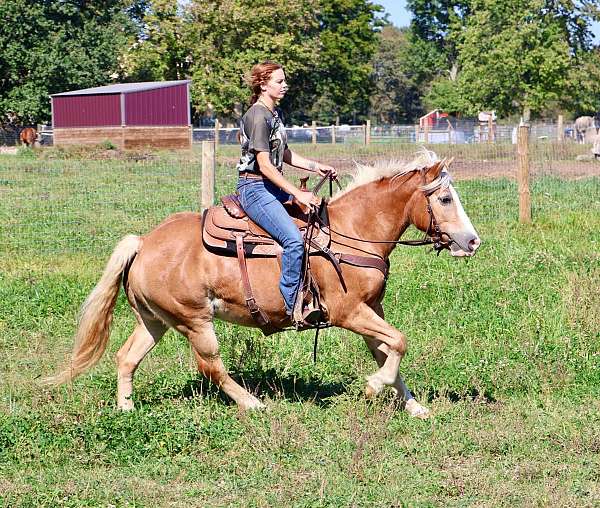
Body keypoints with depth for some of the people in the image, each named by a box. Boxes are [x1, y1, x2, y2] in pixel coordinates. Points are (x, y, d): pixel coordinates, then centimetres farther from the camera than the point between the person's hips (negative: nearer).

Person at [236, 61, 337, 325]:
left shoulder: (276, 114, 13)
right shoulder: (258, 116, -16)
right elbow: (264, 165, -21)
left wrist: (316, 167, 12)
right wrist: (297, 194, -23)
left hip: (273, 185, 10)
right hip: (254, 187, -10)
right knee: (293, 239, -26)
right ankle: (293, 306, -20)